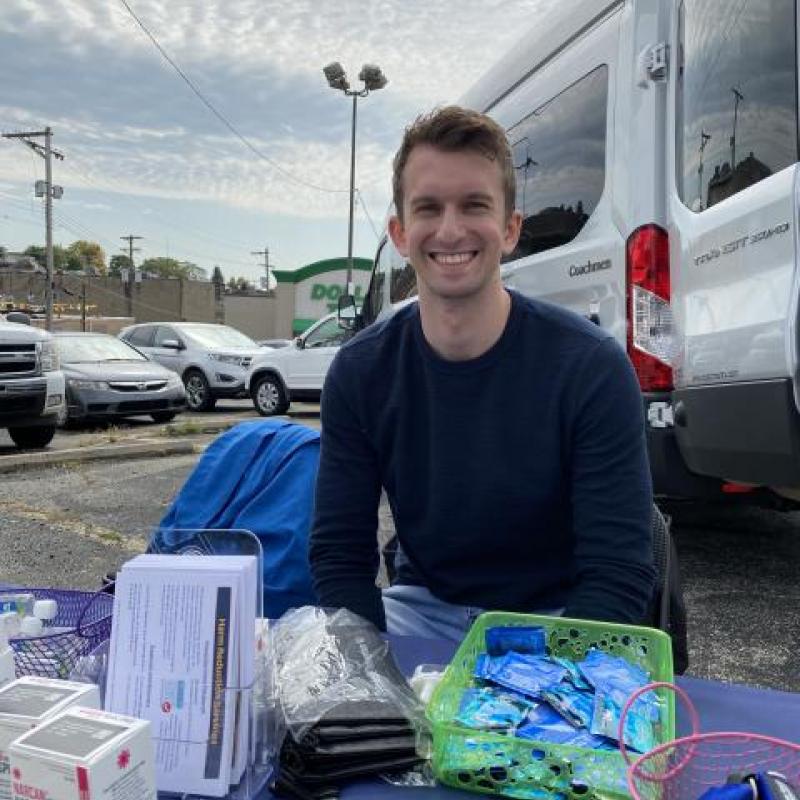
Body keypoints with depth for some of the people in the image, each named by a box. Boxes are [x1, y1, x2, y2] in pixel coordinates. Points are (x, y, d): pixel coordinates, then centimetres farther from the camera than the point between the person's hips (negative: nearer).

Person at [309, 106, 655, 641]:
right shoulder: (359, 372, -8)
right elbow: (339, 556, -5)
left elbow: (619, 575, -17)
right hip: (423, 609, 3)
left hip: (553, 621, -2)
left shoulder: (592, 367, -17)